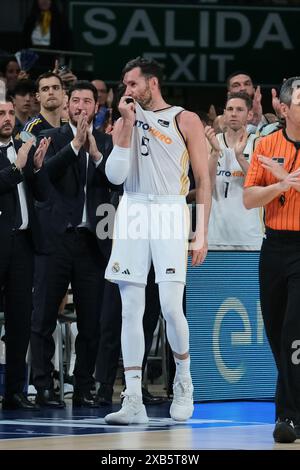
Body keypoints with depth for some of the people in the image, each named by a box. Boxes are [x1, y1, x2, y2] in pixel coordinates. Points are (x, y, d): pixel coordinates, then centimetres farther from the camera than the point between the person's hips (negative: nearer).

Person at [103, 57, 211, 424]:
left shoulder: (185, 121, 4)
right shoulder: (124, 122, 14)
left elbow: (203, 179, 2)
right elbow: (115, 176, 2)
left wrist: (202, 233, -5)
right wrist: (128, 124, -3)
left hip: (170, 213, -3)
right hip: (132, 213, 3)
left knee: (171, 307, -12)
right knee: (131, 309, -1)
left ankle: (183, 380, 14)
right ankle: (133, 401, 0)